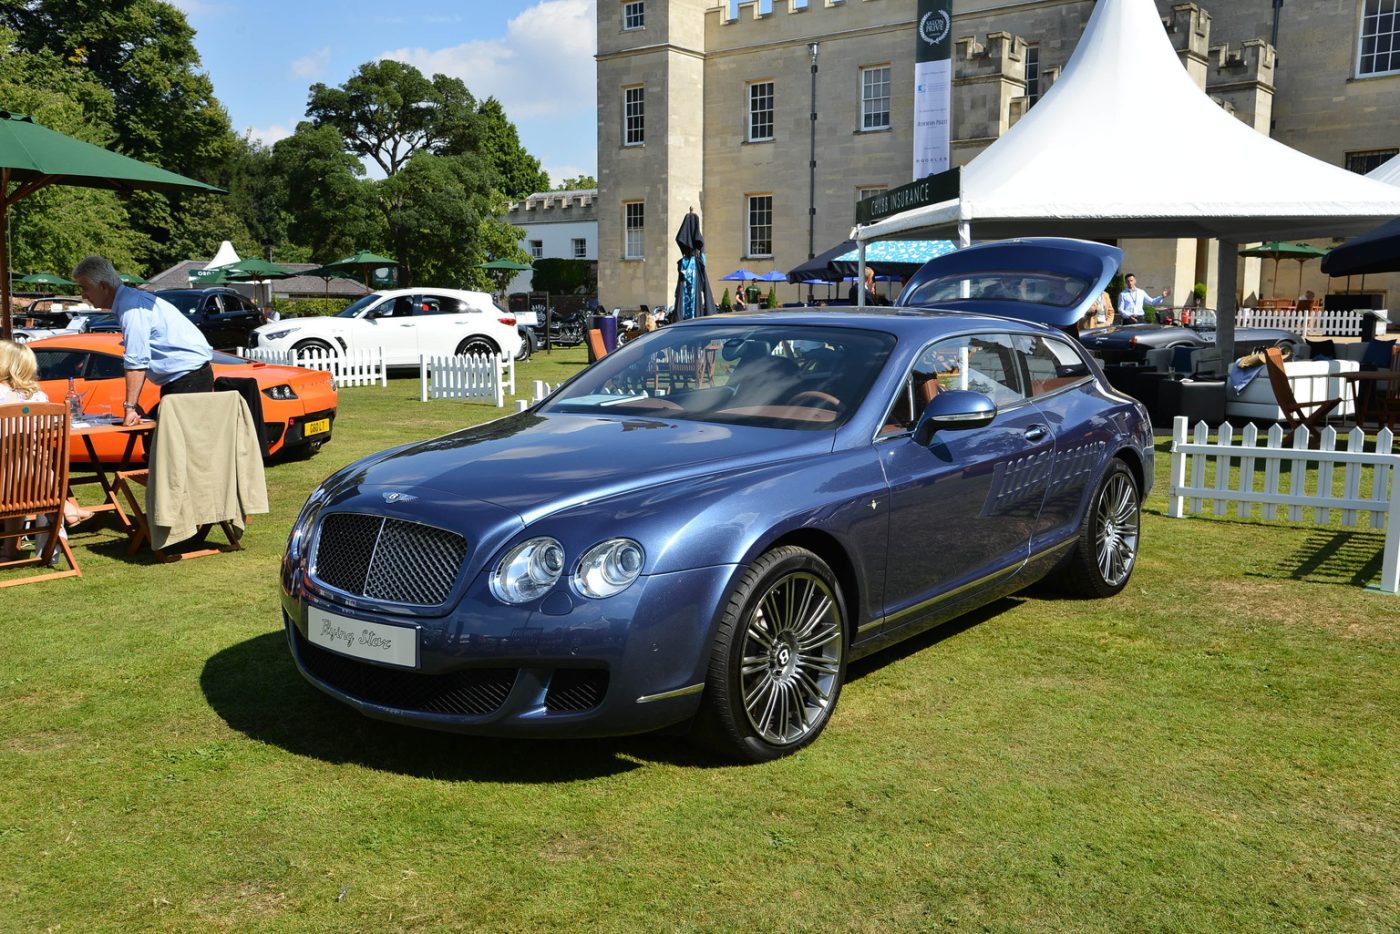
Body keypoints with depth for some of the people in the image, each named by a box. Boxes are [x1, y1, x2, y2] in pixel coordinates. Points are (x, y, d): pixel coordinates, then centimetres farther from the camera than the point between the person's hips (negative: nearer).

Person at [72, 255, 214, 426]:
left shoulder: (131, 307, -17)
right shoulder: (130, 300, 14)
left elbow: (136, 361, -22)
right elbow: (142, 360, 18)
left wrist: (130, 407, -19)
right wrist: (132, 406, 17)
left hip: (190, 378, -11)